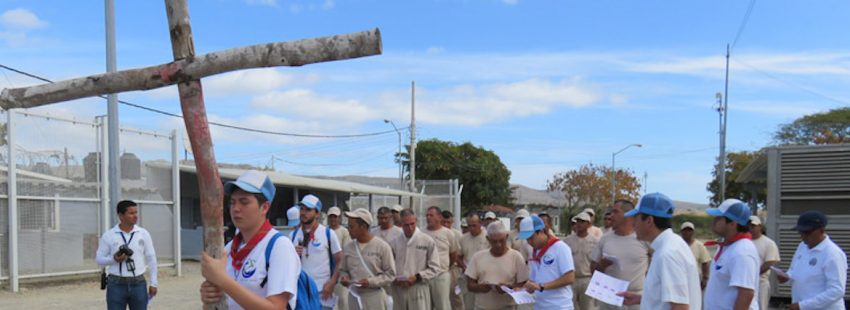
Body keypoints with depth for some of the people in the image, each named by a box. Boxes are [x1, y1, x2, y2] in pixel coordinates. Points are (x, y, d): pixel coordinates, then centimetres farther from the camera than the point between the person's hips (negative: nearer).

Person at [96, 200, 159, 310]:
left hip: (138, 284, 2)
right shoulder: (108, 235, -2)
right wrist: (114, 259, -18)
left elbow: (151, 258, 6)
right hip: (116, 285, -1)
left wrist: (153, 283, 3)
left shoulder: (143, 234, 2)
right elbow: (99, 258, 3)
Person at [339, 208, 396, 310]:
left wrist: (371, 282, -16)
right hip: (354, 298, 4)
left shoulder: (382, 246, -7)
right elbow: (343, 270, 15)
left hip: (375, 299, -4)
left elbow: (390, 274, -5)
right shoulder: (347, 247, 5)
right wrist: (343, 278, -7)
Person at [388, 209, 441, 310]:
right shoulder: (394, 243, 5)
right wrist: (395, 279, -9)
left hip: (419, 289, -2)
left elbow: (433, 268, 0)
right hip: (398, 289, 3)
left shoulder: (427, 241, -1)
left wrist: (417, 277, -12)